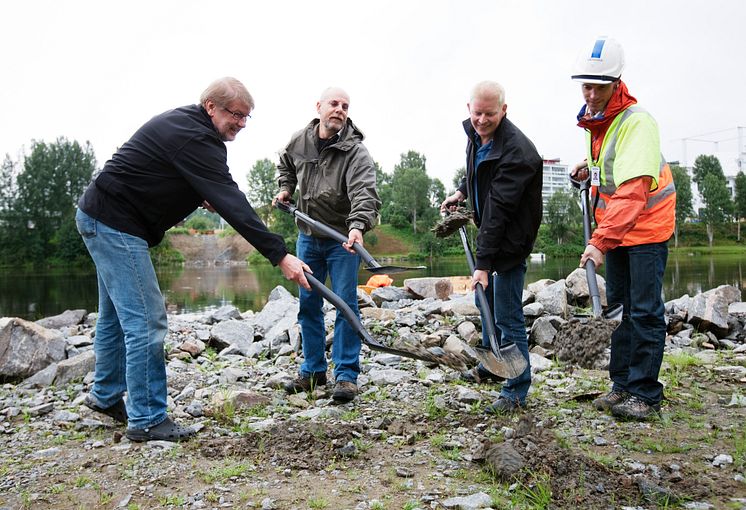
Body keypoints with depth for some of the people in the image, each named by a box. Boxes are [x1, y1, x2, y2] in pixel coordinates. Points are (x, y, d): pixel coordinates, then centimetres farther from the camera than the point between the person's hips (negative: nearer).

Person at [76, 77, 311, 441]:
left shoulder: (182, 122, 11)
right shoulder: (195, 138, -22)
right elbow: (231, 203, -30)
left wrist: (200, 196, 11)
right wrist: (279, 255, -33)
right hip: (116, 224, -11)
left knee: (117, 313, 20)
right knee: (146, 321, -10)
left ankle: (106, 396, 35)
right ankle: (146, 421, -2)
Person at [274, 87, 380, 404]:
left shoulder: (355, 151, -16)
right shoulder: (298, 141, 0)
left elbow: (365, 193, -33)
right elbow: (285, 165, 25)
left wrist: (358, 226, -49)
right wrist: (285, 188, 10)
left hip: (343, 239, -5)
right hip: (308, 237, 5)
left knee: (346, 304, -6)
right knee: (308, 304, 10)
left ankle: (346, 375, 3)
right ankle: (313, 370, 22)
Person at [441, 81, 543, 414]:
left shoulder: (516, 151, -27)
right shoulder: (474, 133, 1)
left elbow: (499, 209, -31)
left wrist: (484, 262, -32)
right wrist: (462, 191, 11)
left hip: (510, 238, -10)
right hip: (488, 229, 10)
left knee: (507, 315, -8)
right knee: (485, 299, 22)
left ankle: (516, 392, 4)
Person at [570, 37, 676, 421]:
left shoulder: (636, 122, -23)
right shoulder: (593, 119, 4)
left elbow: (631, 193, -34)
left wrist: (600, 241, -40)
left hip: (646, 227, -8)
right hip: (614, 228, 8)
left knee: (644, 311, -5)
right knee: (618, 305, 12)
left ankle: (645, 395, 5)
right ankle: (622, 385, 22)